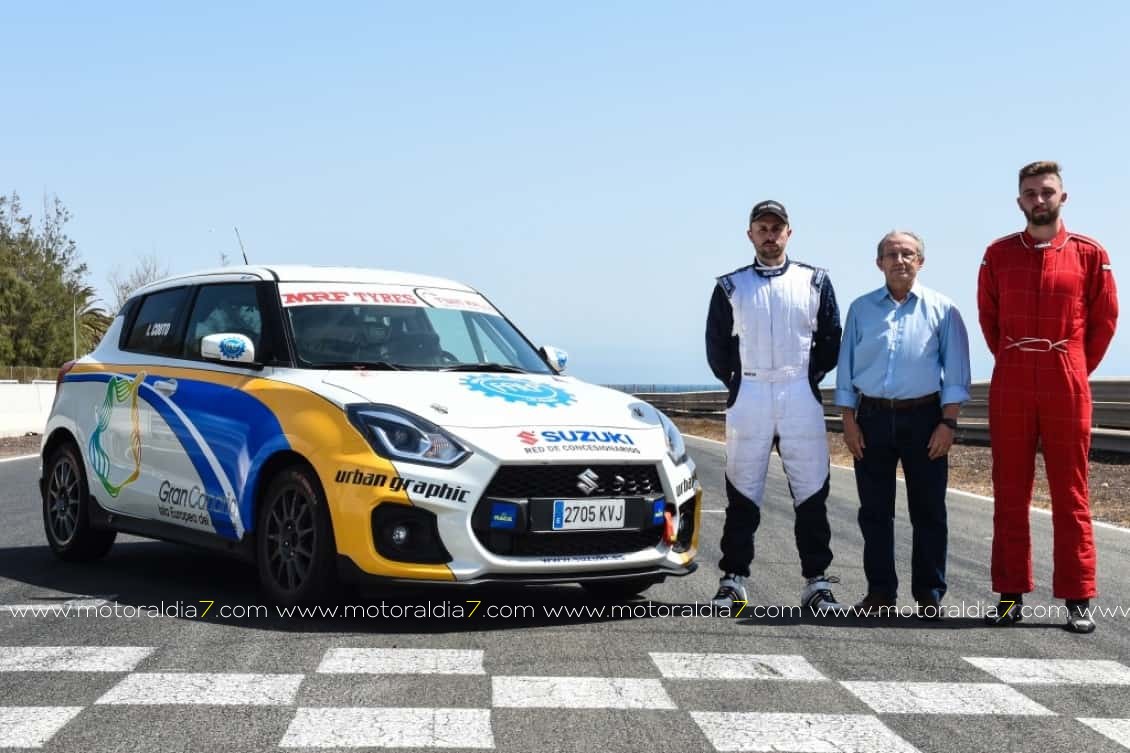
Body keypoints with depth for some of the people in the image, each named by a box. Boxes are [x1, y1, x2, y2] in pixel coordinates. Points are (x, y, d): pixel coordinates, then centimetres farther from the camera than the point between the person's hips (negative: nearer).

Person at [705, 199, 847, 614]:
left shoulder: (815, 282, 8)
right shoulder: (730, 287, 8)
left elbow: (831, 340, 10)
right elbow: (716, 345, 12)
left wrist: (809, 377, 6)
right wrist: (737, 383, 8)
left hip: (801, 396, 0)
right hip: (747, 397, 0)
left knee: (812, 492, -1)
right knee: (742, 493, 2)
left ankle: (816, 582, 3)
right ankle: (733, 580, 7)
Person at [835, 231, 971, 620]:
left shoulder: (942, 310, 3)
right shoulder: (861, 309, 9)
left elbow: (955, 373, 0)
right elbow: (846, 369, 8)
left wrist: (948, 422, -8)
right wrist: (849, 422, 1)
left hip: (923, 418, -2)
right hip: (873, 418, 2)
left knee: (928, 511, 2)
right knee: (874, 511, 5)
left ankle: (929, 594, 8)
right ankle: (880, 592, 13)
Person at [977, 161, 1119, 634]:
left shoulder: (1089, 254, 1)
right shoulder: (998, 254, 5)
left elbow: (1105, 318, 7)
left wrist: (1077, 369, 8)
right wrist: (1012, 362, 11)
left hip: (1066, 388, -2)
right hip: (1010, 387, 2)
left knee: (1070, 493, 1)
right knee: (1009, 493, 4)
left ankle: (1078, 599, 4)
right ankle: (1011, 594, 9)